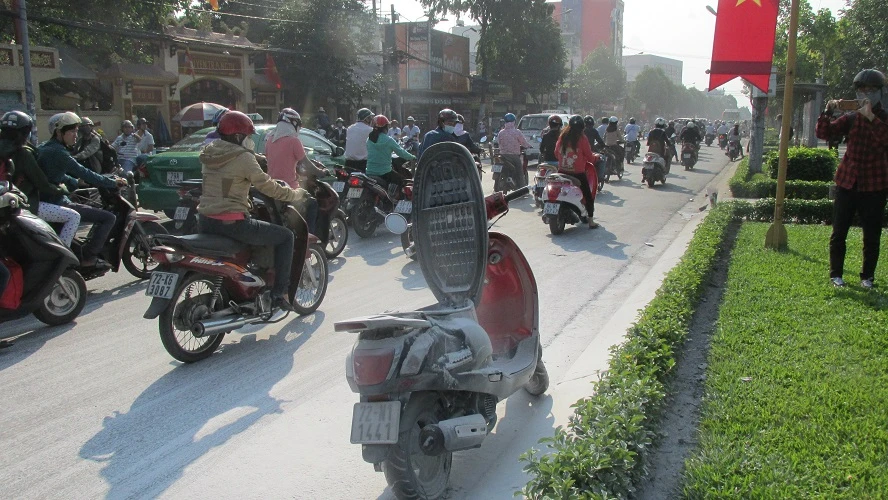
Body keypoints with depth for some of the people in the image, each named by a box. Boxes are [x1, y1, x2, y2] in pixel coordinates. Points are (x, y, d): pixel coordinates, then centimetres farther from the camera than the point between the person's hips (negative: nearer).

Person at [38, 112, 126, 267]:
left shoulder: (43, 148, 12)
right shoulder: (57, 152, -19)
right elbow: (84, 173, -22)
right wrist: (113, 183, -16)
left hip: (45, 201, 11)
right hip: (57, 204, -11)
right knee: (109, 218, -14)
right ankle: (88, 257, -11)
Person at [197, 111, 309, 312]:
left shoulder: (209, 154, 12)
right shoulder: (243, 157, -12)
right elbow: (267, 186, -10)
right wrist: (296, 194, 3)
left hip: (205, 221, 9)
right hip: (231, 223, -8)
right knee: (286, 236, 5)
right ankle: (279, 293, 3)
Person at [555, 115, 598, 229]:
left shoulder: (563, 136, 3)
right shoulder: (582, 138, -9)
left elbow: (556, 153, 11)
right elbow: (589, 156, -5)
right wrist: (594, 158, 17)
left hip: (562, 171, 4)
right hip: (578, 172, -4)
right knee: (588, 195, 8)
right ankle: (590, 221, 9)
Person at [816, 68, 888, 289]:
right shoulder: (851, 118, 7)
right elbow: (823, 133, -3)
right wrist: (828, 112, -17)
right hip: (847, 182, 2)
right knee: (839, 233, 4)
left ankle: (868, 276, 17)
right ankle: (836, 274, 15)